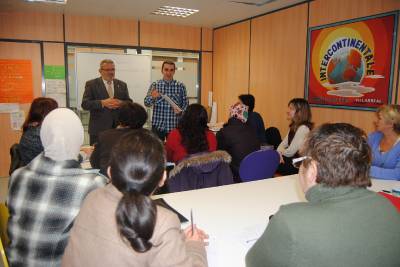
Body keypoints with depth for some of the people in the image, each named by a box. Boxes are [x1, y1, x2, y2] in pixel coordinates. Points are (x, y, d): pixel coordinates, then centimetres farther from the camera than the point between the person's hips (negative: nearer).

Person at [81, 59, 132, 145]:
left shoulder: (122, 85, 13)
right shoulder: (91, 84, 3)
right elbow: (85, 104, -5)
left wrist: (121, 103, -12)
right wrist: (102, 103, -20)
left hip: (119, 128, 3)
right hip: (99, 128, -2)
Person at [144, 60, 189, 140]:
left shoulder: (181, 86, 2)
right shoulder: (155, 85, 2)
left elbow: (186, 103, 5)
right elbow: (146, 103, -1)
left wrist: (181, 110, -15)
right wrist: (152, 97, -22)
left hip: (174, 126, 0)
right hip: (158, 125, 0)